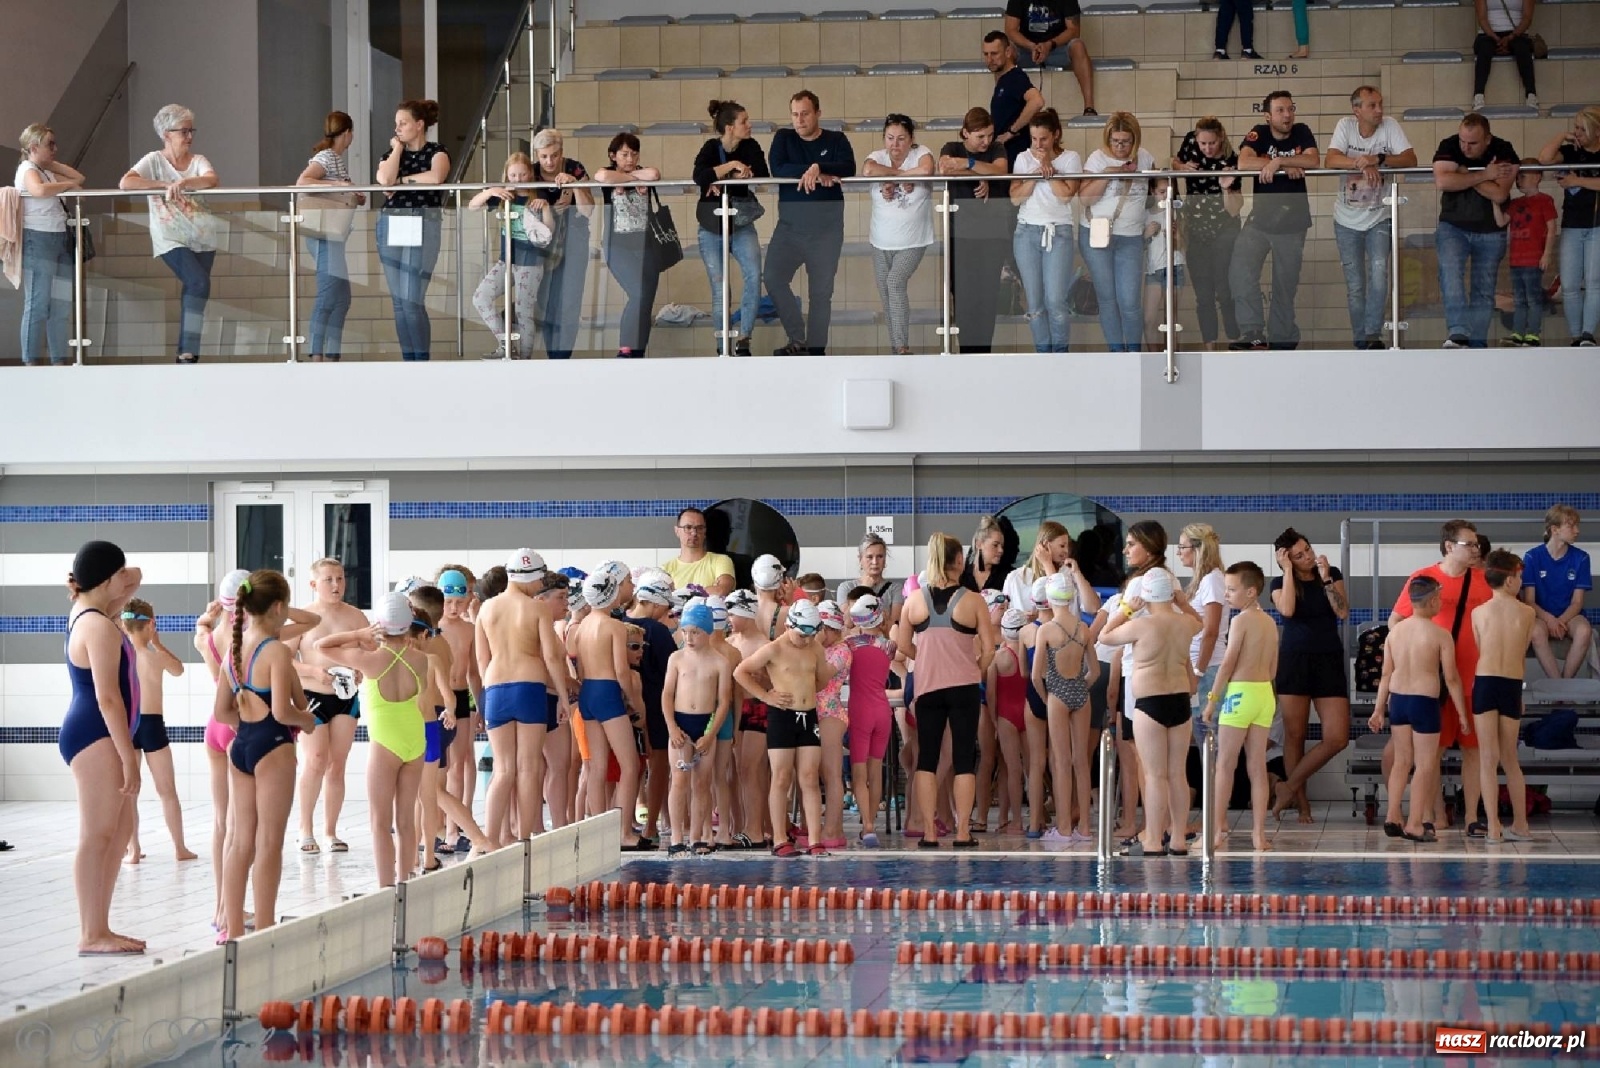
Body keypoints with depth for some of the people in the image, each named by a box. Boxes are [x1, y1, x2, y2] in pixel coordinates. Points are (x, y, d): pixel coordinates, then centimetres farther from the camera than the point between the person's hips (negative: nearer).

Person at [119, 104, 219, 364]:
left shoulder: (198, 160, 8)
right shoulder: (154, 160, -1)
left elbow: (212, 180, -14)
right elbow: (125, 183, -15)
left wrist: (183, 182, -31)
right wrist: (166, 185, -18)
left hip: (202, 237, 4)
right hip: (171, 238, -4)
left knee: (194, 293, 3)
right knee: (199, 283, -21)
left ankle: (187, 354, 11)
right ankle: (189, 351, -16)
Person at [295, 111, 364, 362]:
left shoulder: (338, 160, 17)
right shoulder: (325, 157, -9)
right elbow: (302, 182, -24)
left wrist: (355, 198, 8)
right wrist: (336, 184, -28)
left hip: (335, 236, 10)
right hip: (324, 234, -10)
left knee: (341, 298, 9)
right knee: (328, 295, -13)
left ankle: (332, 355, 12)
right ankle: (316, 355, -15)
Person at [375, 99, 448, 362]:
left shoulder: (436, 152, 3)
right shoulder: (392, 153, 16)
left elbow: (436, 177, -19)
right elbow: (384, 179, -5)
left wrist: (403, 180, -5)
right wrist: (397, 149, 3)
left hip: (422, 225, -5)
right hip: (390, 226, 5)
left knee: (412, 300, -12)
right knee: (398, 301, 4)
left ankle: (422, 360, -5)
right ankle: (408, 360, 7)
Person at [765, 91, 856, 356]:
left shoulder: (836, 140, 5)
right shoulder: (783, 138, 7)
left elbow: (849, 168, -13)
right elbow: (777, 169, -11)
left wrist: (818, 167, -28)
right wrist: (815, 174, -20)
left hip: (827, 227, -1)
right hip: (790, 225, 1)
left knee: (821, 290, 3)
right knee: (772, 277, -16)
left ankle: (817, 348, 11)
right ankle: (797, 339, -5)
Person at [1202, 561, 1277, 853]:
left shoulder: (1241, 621, -10)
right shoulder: (1270, 623, 11)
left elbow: (1227, 664, -13)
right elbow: (1272, 668, 15)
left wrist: (1212, 699, -7)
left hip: (1240, 692, -7)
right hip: (1266, 693, 7)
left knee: (1225, 765, -2)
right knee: (1257, 766, 7)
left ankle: (1219, 831, -4)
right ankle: (1259, 834, 5)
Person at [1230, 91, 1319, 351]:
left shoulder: (1302, 133, -1)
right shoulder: (1258, 135, -4)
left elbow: (1314, 160, -18)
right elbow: (1243, 162, -22)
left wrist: (1278, 161, -25)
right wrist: (1288, 166, -22)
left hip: (1293, 220, 0)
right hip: (1260, 217, 0)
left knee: (1286, 283, 4)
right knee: (1240, 272, -15)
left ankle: (1281, 337, 15)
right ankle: (1253, 333, -11)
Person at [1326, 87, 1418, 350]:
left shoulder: (1390, 126, -9)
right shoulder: (1345, 125, -9)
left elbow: (1410, 160, -16)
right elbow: (1332, 160, -21)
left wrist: (1378, 159, -27)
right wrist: (1363, 163, -34)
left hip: (1379, 219, -1)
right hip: (1347, 219, 1)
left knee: (1379, 273, -18)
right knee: (1354, 286, 6)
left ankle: (1373, 335, -11)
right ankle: (1361, 340, 17)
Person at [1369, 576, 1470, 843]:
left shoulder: (1395, 631, 3)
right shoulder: (1440, 635, -11)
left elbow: (1386, 673, 7)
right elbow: (1451, 678, -8)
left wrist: (1379, 709, 14)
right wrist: (1462, 714, 0)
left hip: (1397, 699, 5)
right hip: (1425, 702, -5)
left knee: (1402, 761, 16)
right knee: (1425, 765, 3)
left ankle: (1392, 817, 15)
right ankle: (1415, 825, 1)